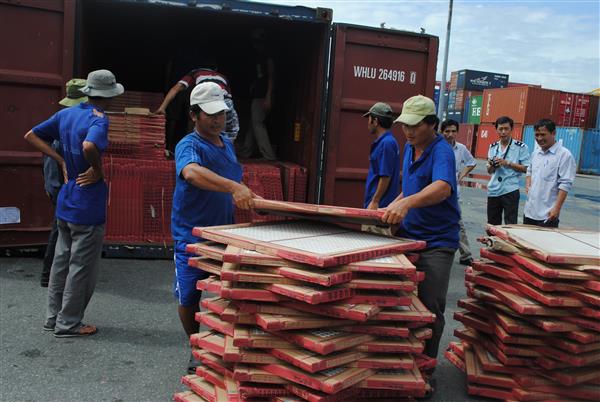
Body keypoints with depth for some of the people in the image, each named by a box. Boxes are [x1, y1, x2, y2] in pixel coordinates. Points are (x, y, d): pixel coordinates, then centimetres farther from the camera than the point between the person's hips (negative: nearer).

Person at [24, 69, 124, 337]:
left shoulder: (66, 114, 7)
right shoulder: (99, 119, -17)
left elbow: (31, 136, 11)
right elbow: (89, 147, -38)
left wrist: (61, 161, 8)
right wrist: (98, 170, -19)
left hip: (65, 202, 8)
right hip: (88, 205, -8)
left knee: (61, 261, 17)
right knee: (82, 267, 4)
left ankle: (54, 317, 28)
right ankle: (68, 324, 14)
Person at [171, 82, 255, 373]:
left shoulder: (227, 145, 10)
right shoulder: (188, 146, -15)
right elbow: (192, 172, -40)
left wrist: (255, 199, 8)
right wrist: (234, 187, -52)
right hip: (192, 237, -5)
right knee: (189, 299, 5)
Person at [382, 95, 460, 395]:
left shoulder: (441, 151, -17)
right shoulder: (409, 148, 9)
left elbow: (442, 187, -38)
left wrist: (407, 203, -52)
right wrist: (394, 206, 6)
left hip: (436, 242, -7)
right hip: (407, 235, 7)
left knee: (430, 308, -1)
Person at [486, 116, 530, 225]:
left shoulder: (520, 147, -4)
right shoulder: (493, 147, 11)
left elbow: (526, 169, -6)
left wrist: (507, 163, -14)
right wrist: (491, 165, -6)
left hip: (510, 191, -5)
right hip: (493, 191, 5)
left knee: (510, 225, -4)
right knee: (492, 225, 13)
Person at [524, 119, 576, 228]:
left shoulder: (564, 155, -11)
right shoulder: (536, 153, 12)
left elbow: (565, 185, -15)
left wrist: (557, 208, -19)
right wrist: (528, 184, 8)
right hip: (529, 211, 7)